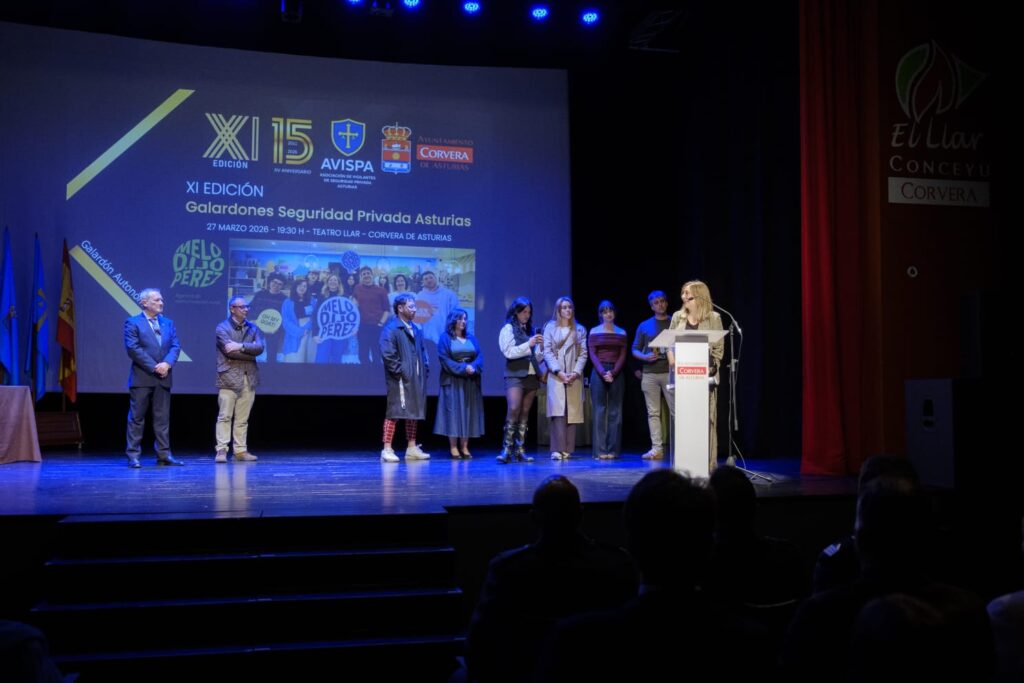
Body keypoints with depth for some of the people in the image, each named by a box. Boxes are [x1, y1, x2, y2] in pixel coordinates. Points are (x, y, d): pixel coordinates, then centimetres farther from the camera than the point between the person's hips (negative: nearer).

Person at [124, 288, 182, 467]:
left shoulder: (168, 323, 15)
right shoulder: (133, 323, -1)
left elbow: (175, 346, 7)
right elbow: (133, 348, -11)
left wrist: (167, 363, -12)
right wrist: (154, 367, -15)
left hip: (163, 377, 5)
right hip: (142, 378, -5)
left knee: (163, 418, 6)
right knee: (137, 418, 0)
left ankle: (164, 455, 9)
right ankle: (133, 456, 4)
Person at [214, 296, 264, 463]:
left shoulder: (253, 328, 14)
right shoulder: (222, 328, 0)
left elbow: (260, 347, -3)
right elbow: (229, 351, -13)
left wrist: (241, 346, -14)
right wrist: (251, 352, -7)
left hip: (249, 378, 4)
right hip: (229, 378, -4)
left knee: (243, 418, 6)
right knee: (224, 416, -5)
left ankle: (241, 451, 9)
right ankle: (221, 450, -4)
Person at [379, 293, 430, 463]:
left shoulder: (416, 329, 15)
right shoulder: (391, 329, -10)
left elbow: (422, 351, 23)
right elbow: (387, 353, -18)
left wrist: (425, 368, 9)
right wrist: (399, 371, -18)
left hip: (416, 379, 8)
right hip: (400, 380, -8)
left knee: (413, 412, 12)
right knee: (394, 413, -7)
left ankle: (412, 449, 20)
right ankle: (387, 450, -3)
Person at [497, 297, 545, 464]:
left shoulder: (531, 329, 15)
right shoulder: (508, 329, 1)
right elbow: (508, 352, -9)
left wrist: (540, 346, -2)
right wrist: (528, 344, -14)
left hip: (531, 375, 5)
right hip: (515, 375, -5)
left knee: (525, 413, 4)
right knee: (513, 409, -17)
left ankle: (520, 450, 6)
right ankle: (506, 450, -16)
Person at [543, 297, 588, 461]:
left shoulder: (580, 330, 14)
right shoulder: (550, 328, 8)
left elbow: (583, 353, 7)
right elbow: (547, 352, 0)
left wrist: (576, 372, -8)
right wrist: (558, 372, -11)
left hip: (574, 376, 2)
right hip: (556, 375, -2)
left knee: (572, 412, -2)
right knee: (558, 411, -13)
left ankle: (567, 450, 1)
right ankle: (557, 450, -17)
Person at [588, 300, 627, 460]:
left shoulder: (622, 333, 9)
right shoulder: (594, 332, 6)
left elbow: (622, 356, 3)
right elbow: (592, 354, 0)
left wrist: (613, 372, -11)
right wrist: (603, 372, -13)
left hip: (616, 373, 1)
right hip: (598, 373, -1)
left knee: (615, 412, 1)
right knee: (599, 411, -4)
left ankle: (613, 450, 3)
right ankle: (600, 450, -4)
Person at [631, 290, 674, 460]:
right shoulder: (644, 326, 12)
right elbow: (635, 350, 12)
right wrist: (645, 357, -8)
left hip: (670, 372, -2)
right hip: (650, 374, 2)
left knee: (676, 411, -7)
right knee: (653, 413, 3)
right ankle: (657, 449, 5)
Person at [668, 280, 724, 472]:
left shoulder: (713, 318, 3)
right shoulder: (678, 317, 11)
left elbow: (719, 347, 2)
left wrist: (712, 368, -9)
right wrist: (673, 362, -5)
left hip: (705, 376, -3)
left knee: (707, 419, -3)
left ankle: (709, 463, 2)